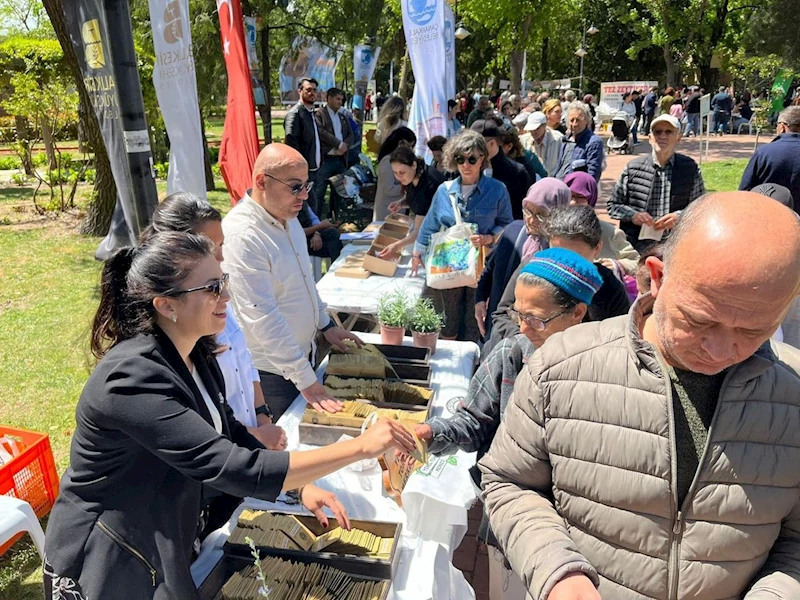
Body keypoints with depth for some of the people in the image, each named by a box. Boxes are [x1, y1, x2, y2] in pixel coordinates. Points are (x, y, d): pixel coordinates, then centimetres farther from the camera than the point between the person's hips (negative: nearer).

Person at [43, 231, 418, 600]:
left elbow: (227, 434, 5)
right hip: (107, 566, -7)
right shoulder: (133, 378, -32)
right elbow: (233, 468, -36)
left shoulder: (196, 353, -6)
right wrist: (360, 447, -33)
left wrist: (300, 485, -5)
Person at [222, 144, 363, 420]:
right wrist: (305, 379, -25)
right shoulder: (242, 236, -28)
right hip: (273, 370, -8)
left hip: (303, 351, 8)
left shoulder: (286, 216, 1)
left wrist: (325, 324, 15)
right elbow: (263, 319, -29)